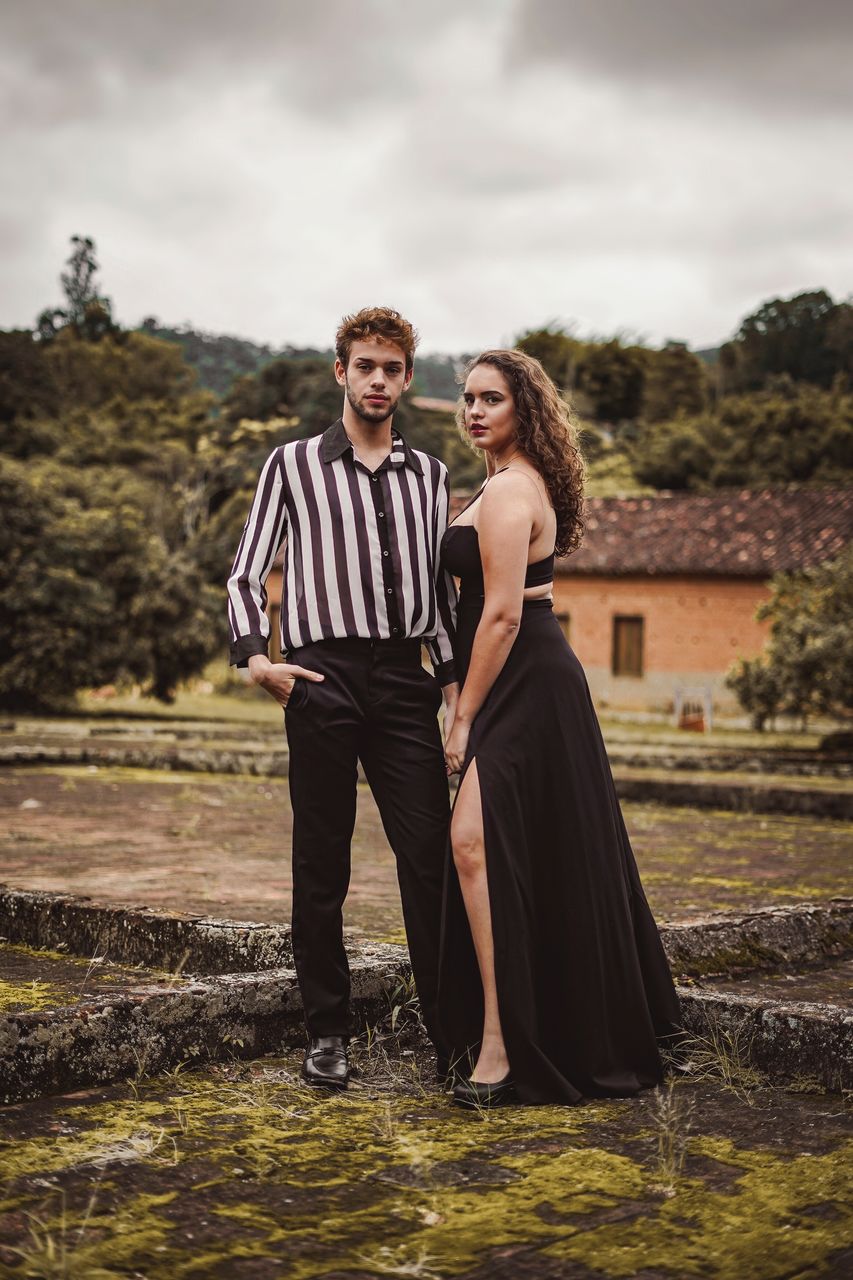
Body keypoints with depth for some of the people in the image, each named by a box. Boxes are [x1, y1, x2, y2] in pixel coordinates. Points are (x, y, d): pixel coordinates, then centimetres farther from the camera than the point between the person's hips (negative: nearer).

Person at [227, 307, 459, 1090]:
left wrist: (454, 681, 9)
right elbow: (248, 574, 6)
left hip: (405, 678, 2)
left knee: (432, 855, -2)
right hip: (324, 674, -2)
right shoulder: (293, 465, 8)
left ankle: (451, 1028, 5)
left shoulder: (430, 476, 17)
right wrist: (255, 656, -10)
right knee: (322, 862, 3)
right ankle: (327, 1032, 12)